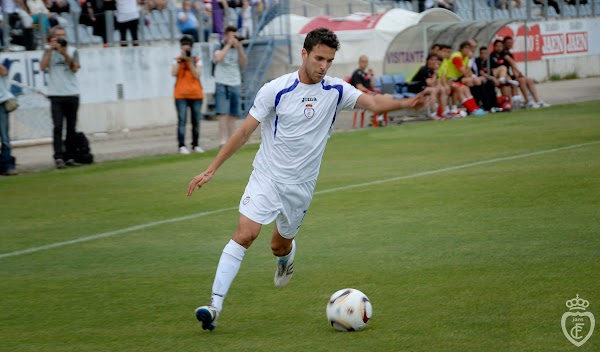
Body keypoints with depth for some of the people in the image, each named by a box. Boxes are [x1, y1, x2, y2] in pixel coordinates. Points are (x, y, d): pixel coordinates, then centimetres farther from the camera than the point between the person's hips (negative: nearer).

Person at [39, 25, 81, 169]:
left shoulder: (72, 51, 9)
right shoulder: (49, 52, 9)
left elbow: (75, 68, -5)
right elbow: (43, 66, -7)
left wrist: (65, 53, -14)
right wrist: (51, 49, -8)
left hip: (72, 94, 2)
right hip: (56, 95, -2)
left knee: (72, 128, 3)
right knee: (58, 127, -10)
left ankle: (70, 157, 9)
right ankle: (58, 158, -14)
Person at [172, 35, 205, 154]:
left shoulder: (197, 60, 7)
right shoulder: (177, 61, 7)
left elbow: (197, 75, -7)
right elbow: (174, 73, -9)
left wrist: (190, 61, -13)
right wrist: (180, 60, -11)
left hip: (196, 95, 1)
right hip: (181, 95, -1)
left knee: (196, 121, 5)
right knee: (182, 120, -11)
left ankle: (195, 145, 16)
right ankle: (182, 146, -13)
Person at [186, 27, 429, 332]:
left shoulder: (335, 91, -3)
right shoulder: (275, 90, -10)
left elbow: (372, 102, -17)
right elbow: (244, 131, -5)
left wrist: (404, 103, -38)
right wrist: (211, 170, -6)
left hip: (301, 186, 3)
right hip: (266, 177, -3)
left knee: (281, 245, 14)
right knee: (245, 234, -19)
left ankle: (286, 257, 54)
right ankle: (215, 304, -18)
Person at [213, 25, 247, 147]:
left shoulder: (238, 49, 12)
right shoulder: (220, 48, 0)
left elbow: (244, 64, 1)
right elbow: (218, 58, -21)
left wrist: (239, 49, -9)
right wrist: (228, 44, -15)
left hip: (236, 85, 4)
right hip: (222, 85, -4)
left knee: (233, 115, 2)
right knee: (223, 114, -13)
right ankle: (223, 140, -17)